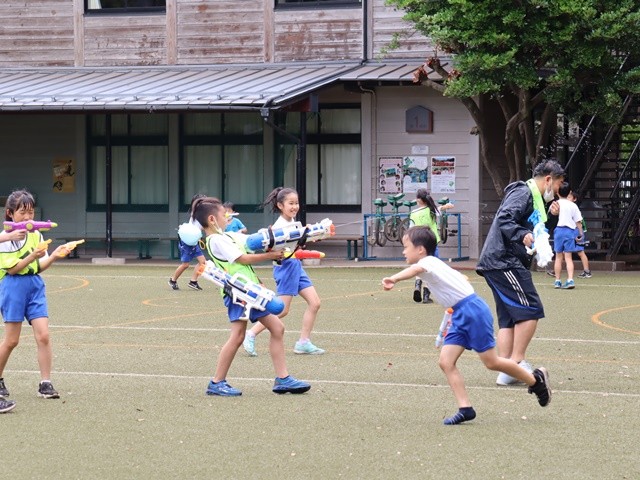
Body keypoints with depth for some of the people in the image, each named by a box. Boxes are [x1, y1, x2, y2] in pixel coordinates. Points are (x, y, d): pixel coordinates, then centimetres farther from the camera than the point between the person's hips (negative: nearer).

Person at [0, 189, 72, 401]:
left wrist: (53, 256, -12)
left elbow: (40, 266, 5)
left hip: (35, 284, 4)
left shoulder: (36, 236, 7)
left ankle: (45, 383, -1)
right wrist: (32, 256, -25)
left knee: (43, 335, -6)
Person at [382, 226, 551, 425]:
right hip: (460, 316, 10)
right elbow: (460, 277, 29)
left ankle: (536, 379, 18)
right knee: (446, 362, -2)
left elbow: (416, 269, -39)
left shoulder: (428, 262, -14)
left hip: (473, 311, -10)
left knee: (491, 362, -1)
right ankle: (465, 408, -3)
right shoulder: (434, 265, 16)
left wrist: (394, 279, -57)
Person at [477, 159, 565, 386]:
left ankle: (506, 371, 8)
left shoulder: (534, 198, 23)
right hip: (504, 262, -11)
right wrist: (522, 235, -36)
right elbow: (504, 219, -23)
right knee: (530, 309, -11)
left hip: (498, 263, 11)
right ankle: (517, 362, -9)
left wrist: (550, 215, 14)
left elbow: (537, 230, 24)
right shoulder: (522, 193, -9)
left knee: (508, 318, 9)